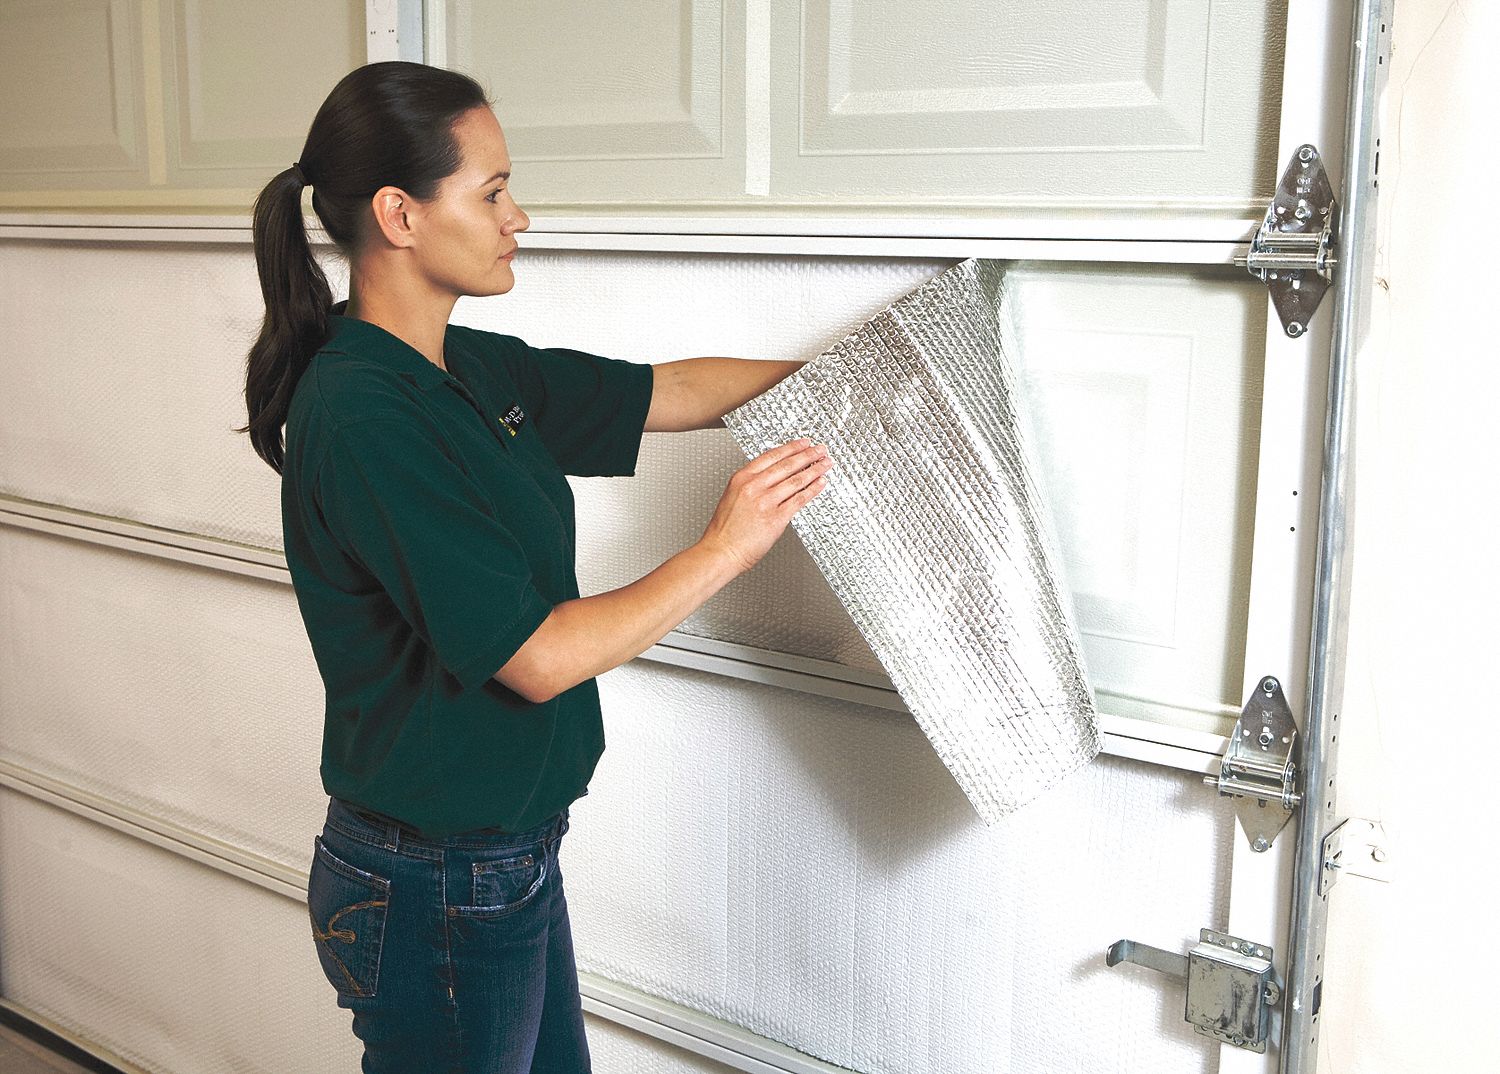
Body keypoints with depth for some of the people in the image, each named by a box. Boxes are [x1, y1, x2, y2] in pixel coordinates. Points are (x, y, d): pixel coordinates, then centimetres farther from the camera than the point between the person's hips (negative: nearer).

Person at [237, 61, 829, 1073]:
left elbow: (671, 392, 12)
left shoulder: (473, 369, 2)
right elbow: (538, 658, -25)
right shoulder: (362, 417, -25)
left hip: (510, 853, 8)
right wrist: (725, 548, -17)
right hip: (437, 897, -8)